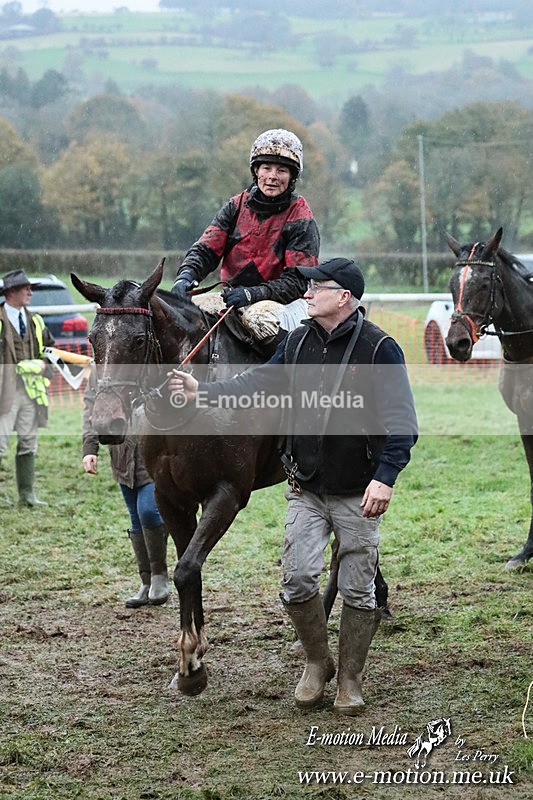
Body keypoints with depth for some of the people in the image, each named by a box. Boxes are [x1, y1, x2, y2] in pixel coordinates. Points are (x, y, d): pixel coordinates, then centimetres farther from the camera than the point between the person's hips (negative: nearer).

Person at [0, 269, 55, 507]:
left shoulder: (35, 322, 14)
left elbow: (50, 348, 20)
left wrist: (41, 364, 1)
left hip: (31, 390, 6)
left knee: (28, 443, 10)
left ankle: (26, 494, 16)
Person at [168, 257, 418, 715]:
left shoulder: (379, 348, -11)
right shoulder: (299, 342, 6)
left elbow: (401, 423, -15)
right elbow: (258, 384, 6)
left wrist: (385, 477, -26)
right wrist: (204, 393, -8)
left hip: (358, 494, -4)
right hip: (306, 489, 4)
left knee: (357, 590, 4)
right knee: (297, 580, -4)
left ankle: (350, 679, 21)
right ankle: (317, 663, 19)